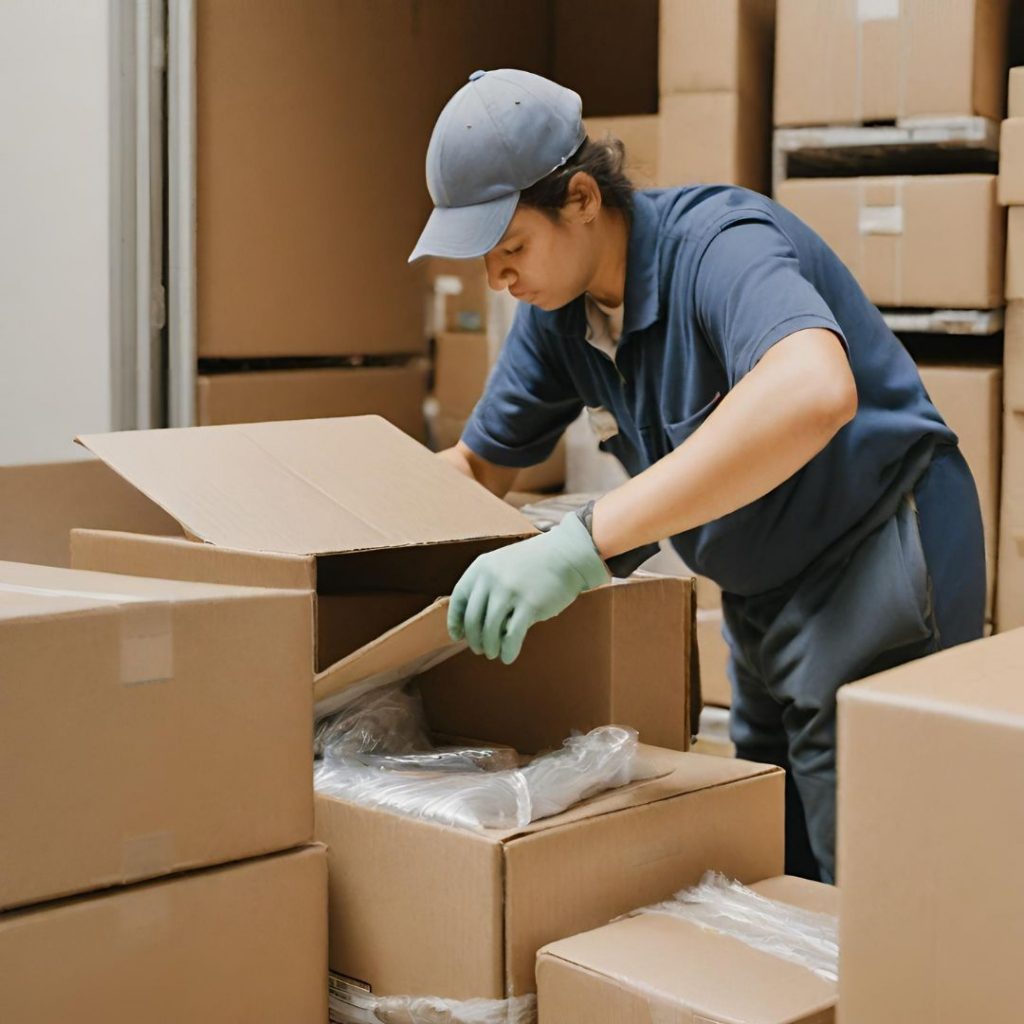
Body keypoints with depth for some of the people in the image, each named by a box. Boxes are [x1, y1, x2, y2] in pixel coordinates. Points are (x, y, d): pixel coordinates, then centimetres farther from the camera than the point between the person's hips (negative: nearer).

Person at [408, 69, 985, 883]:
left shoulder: (717, 244, -27)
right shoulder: (557, 313, -1)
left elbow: (813, 392, -48)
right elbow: (479, 464, 14)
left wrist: (586, 541, -52)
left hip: (876, 574, -8)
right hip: (762, 597, 9)